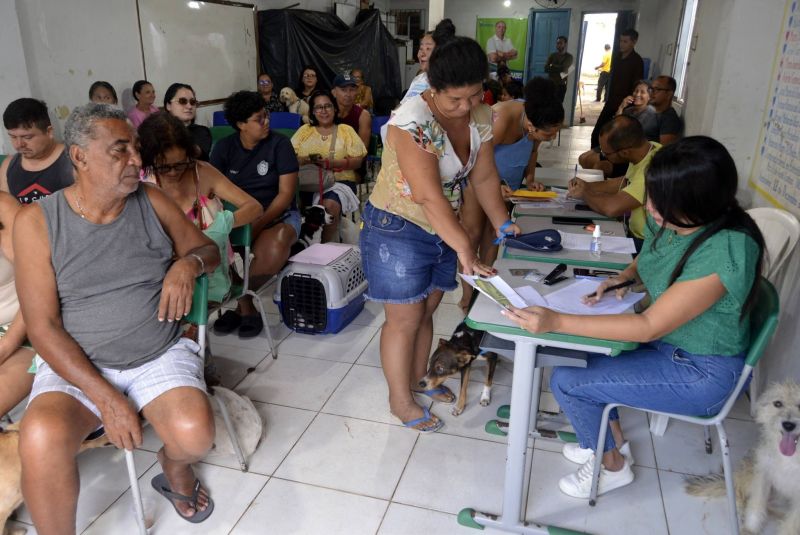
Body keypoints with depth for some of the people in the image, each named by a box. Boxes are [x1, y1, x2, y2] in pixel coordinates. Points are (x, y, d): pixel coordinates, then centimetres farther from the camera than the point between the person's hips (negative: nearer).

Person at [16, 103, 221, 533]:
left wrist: (189, 263, -13)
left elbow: (208, 249, 13)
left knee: (194, 433, -25)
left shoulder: (152, 202, 1)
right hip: (75, 364, -1)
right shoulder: (36, 222, -6)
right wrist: (105, 397, -18)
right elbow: (43, 327, -9)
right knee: (41, 440, -32)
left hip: (161, 355, 2)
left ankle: (174, 466, 13)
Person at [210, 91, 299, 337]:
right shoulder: (224, 147, 5)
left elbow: (286, 193, -9)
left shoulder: (279, 144, -4)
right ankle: (246, 305, -6)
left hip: (277, 215, -3)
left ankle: (241, 302, -6)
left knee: (272, 251, -36)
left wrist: (259, 224, -20)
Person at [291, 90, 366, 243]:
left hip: (339, 181, -2)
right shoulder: (304, 130, 20)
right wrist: (306, 160, -11)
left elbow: (357, 161, 4)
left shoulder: (346, 130, 14)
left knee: (330, 205, -35)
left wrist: (332, 163, -12)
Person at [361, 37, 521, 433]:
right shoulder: (413, 122, -27)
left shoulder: (481, 117, -3)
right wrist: (464, 248, -35)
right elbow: (429, 196, -33)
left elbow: (483, 177, 4)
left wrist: (502, 223, -5)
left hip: (443, 229, 7)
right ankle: (400, 399, 21)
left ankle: (418, 378, 38)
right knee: (404, 319, 4)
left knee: (426, 311, 17)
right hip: (398, 229, -7)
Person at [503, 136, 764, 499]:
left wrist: (556, 322, -38)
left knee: (566, 381, -12)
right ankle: (609, 438, 29)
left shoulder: (724, 251, -32)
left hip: (701, 372, -8)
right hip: (667, 342, 8)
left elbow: (650, 327, -31)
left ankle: (612, 466, 16)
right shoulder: (670, 220, -10)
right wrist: (626, 277, -9)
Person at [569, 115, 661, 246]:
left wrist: (584, 194, -16)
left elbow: (612, 207, -37)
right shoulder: (648, 148, -1)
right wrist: (589, 186, 5)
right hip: (634, 233, 8)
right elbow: (626, 182, 18)